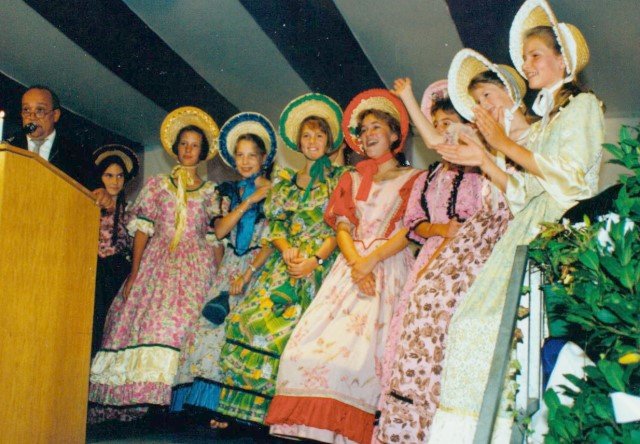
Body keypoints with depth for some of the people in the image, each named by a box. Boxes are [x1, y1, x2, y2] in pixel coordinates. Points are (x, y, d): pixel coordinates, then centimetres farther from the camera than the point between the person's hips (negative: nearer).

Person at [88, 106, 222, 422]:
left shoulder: (211, 192, 13)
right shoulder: (157, 184, 13)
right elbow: (142, 229, 6)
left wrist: (215, 276, -4)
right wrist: (134, 274, -4)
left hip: (195, 266, 0)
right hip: (157, 262, 0)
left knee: (178, 322, -14)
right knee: (143, 320, -7)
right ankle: (126, 398, -2)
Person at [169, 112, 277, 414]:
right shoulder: (229, 192, 16)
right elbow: (219, 231, 2)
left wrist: (247, 274, -15)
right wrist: (248, 202, -6)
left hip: (258, 268, -4)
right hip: (228, 268, 4)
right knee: (211, 324, -9)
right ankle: (206, 405, -7)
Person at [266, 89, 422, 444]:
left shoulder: (413, 179, 8)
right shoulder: (352, 179, 21)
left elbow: (410, 232, -3)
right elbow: (342, 226, 9)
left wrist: (370, 261, -14)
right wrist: (355, 263, -9)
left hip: (389, 268, -4)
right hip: (350, 268, 4)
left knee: (365, 347, -17)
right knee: (317, 341, -11)